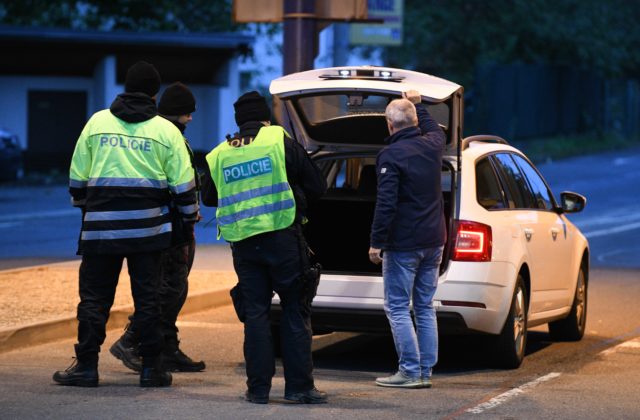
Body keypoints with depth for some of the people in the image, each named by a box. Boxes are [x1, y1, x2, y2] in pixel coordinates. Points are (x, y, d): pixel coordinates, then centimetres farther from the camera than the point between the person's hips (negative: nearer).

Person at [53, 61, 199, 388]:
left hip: (101, 225, 0)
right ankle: (151, 367, 6)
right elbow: (182, 183, 1)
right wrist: (191, 214, 17)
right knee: (147, 296, 6)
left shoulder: (97, 122, 5)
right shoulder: (165, 130, 1)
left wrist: (82, 204, 26)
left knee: (94, 296, 6)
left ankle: (86, 365, 5)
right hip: (147, 225, 0)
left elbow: (77, 176, 9)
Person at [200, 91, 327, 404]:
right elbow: (316, 186, 2)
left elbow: (209, 198, 20)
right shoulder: (281, 142, -1)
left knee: (255, 313, 8)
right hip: (282, 238, -3)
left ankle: (259, 387, 6)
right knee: (294, 310, 4)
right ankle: (298, 384, 1)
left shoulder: (219, 155, 7)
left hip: (243, 244, 3)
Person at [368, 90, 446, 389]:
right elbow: (434, 129, 33)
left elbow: (386, 204, -19)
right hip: (433, 241, 7)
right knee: (425, 308, 11)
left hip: (403, 244, -7)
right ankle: (425, 372, 11)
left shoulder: (391, 155, -15)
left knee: (397, 308, -2)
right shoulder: (432, 145, 5)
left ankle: (410, 371, -6)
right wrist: (418, 105, 44)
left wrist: (376, 242, -14)